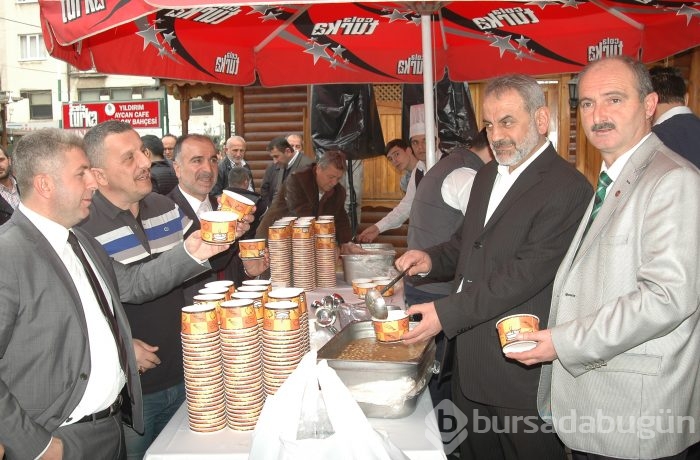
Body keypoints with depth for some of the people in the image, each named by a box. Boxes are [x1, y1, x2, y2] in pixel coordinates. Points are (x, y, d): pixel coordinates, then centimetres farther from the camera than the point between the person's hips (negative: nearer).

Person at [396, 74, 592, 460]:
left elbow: (527, 273, -23)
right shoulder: (486, 175, 11)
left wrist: (447, 313, -24)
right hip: (470, 363, 8)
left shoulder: (567, 188, -16)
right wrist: (433, 259, 1)